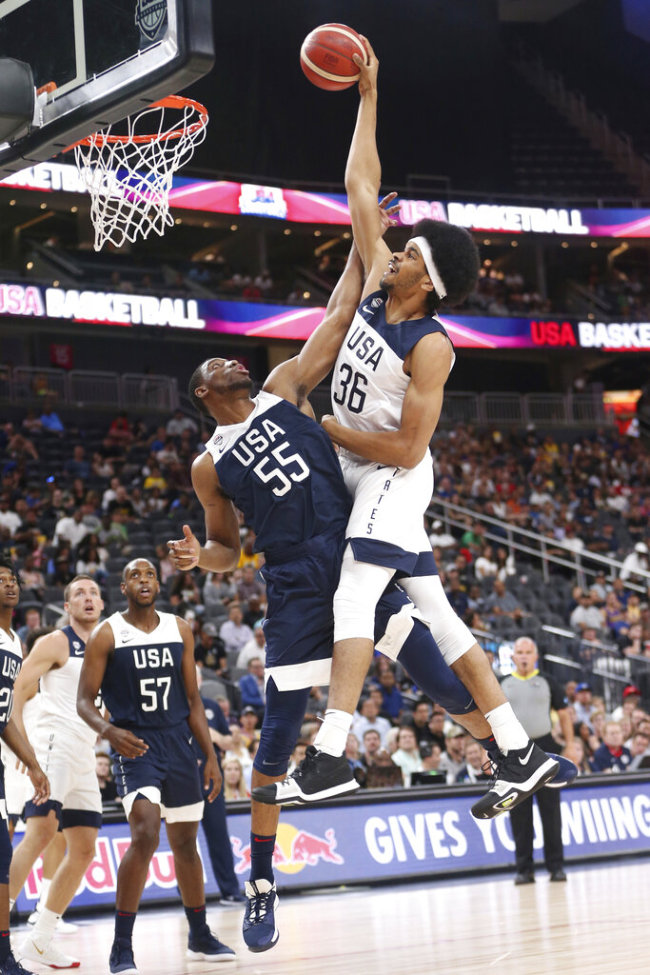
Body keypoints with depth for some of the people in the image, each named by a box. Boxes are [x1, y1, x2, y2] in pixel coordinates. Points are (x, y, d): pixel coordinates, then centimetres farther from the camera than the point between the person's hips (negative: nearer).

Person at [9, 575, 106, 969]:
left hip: (84, 758, 8)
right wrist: (19, 741, -21)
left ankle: (41, 939, 13)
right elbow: (18, 689, -9)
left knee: (84, 850, 6)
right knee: (41, 831, -23)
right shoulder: (55, 643, -1)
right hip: (54, 749, -8)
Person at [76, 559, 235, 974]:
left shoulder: (180, 630, 7)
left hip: (178, 744, 5)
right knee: (145, 835, -22)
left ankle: (201, 937, 31)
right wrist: (108, 730, -26)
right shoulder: (107, 635, -5)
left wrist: (211, 756, 7)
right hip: (136, 747, -5)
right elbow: (85, 700, -6)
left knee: (186, 842, 14)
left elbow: (193, 699, 12)